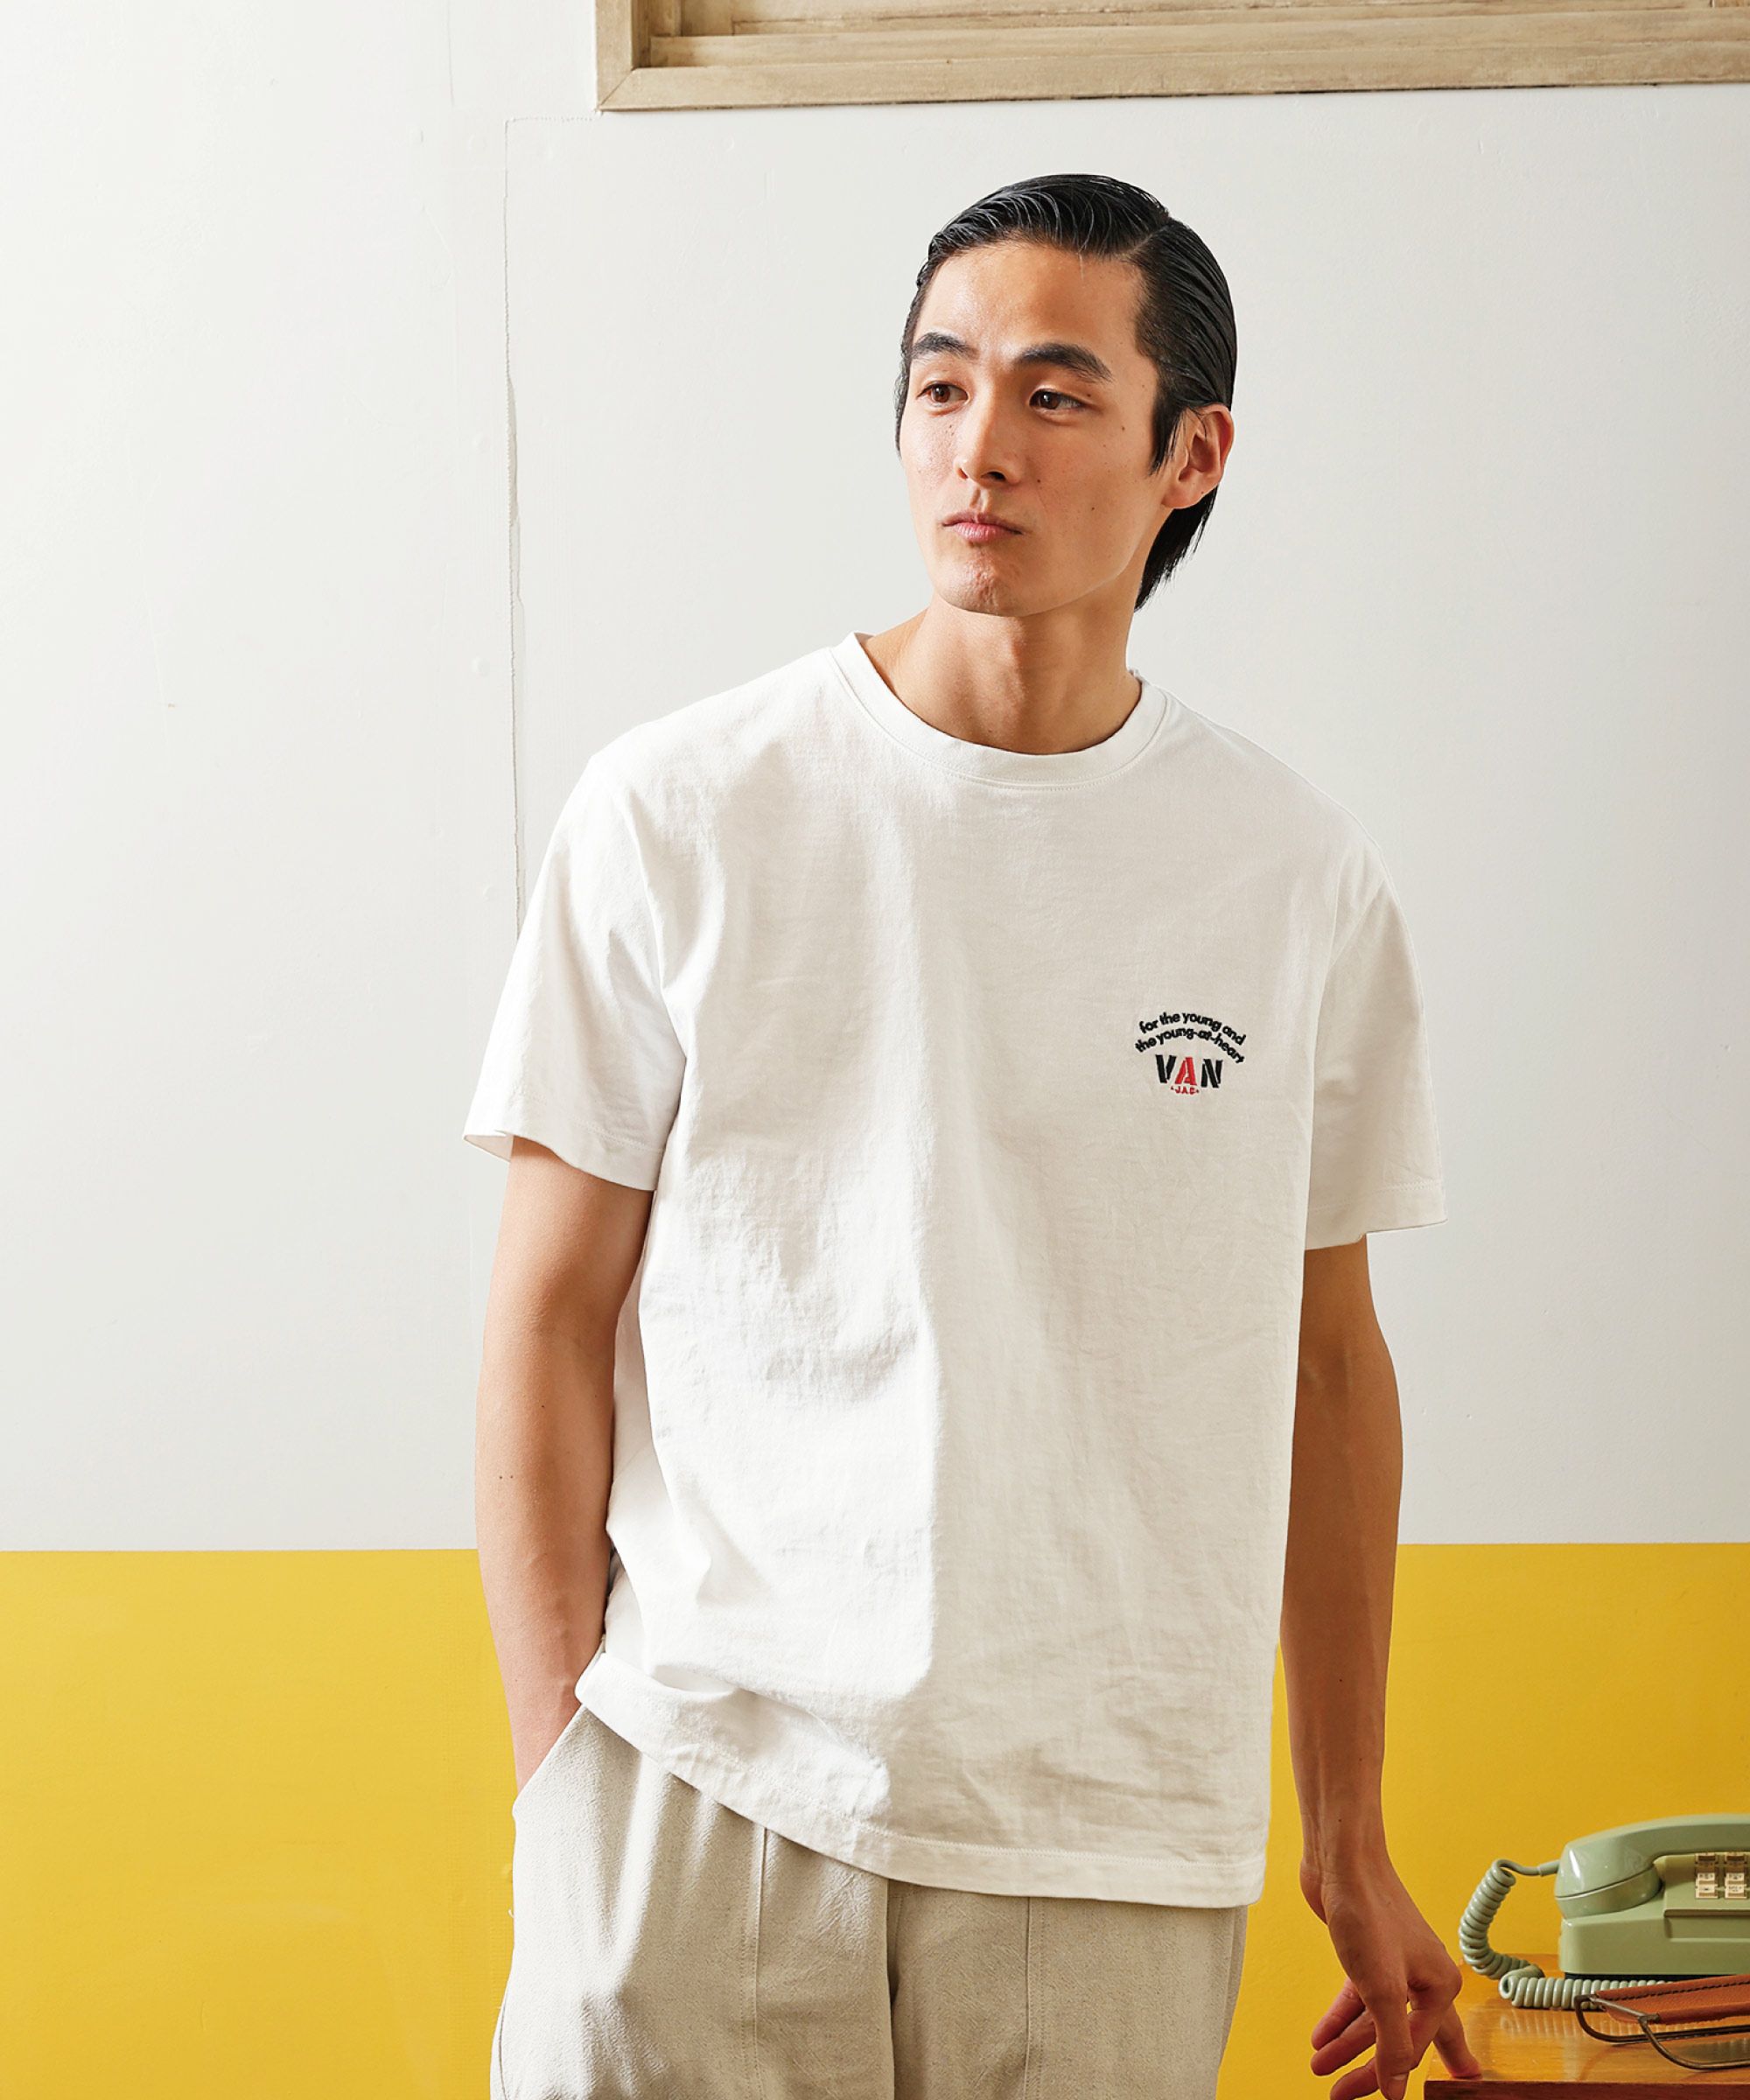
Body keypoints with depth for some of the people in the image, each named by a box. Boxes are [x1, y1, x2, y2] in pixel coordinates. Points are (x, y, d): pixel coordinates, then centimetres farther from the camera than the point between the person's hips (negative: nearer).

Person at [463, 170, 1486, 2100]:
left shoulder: (1302, 880, 3)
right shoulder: (678, 816, -3)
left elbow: (1325, 1364, 10)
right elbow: (549, 1319, 0)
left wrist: (1348, 1836, 14)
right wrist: (557, 1771, -5)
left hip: (1119, 1847, 2)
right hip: (700, 1794, -1)